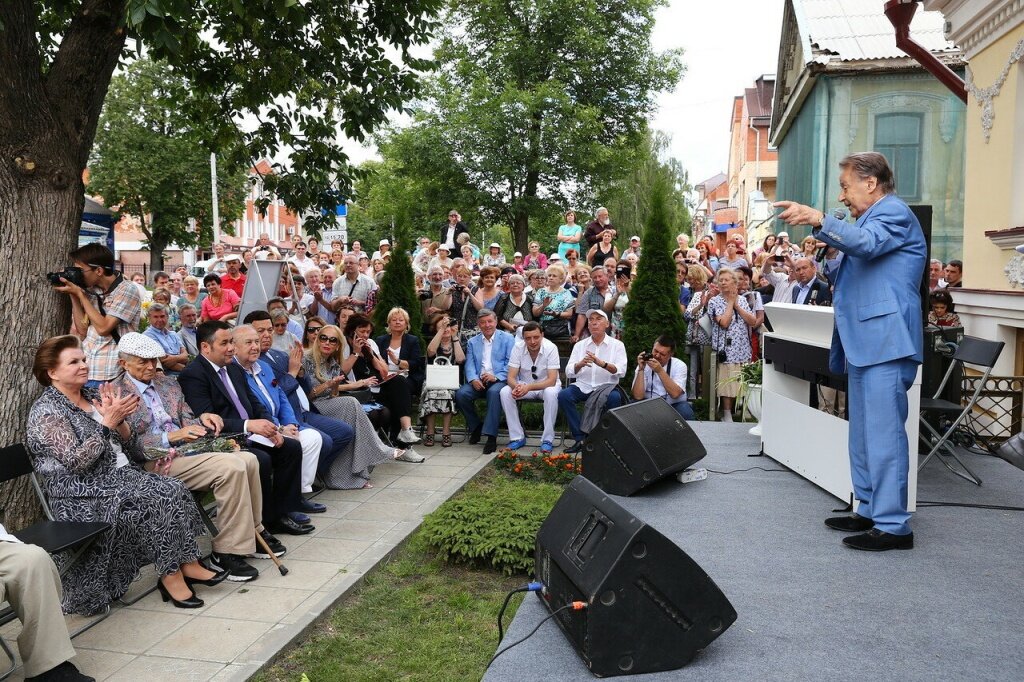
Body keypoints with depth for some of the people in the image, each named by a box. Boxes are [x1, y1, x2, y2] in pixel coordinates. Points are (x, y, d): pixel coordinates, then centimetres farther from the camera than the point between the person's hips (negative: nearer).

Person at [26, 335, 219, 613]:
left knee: (174, 489, -17)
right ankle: (171, 576, -15)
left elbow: (133, 449, 10)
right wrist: (107, 422, -21)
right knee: (156, 502, -26)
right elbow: (76, 461, -19)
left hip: (121, 476, 7)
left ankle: (187, 563, -15)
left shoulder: (93, 395, 13)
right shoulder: (46, 411, -7)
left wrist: (120, 419, -8)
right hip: (84, 496, -7)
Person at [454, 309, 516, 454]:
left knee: (494, 392, -38)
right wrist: (473, 379, -13)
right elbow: (469, 364, 8)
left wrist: (496, 377, -18)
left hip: (499, 381, -4)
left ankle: (491, 437, -34)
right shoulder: (473, 342, 20)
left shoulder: (507, 338, 8)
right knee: (461, 393, -25)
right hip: (478, 381, 4)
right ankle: (476, 426, 0)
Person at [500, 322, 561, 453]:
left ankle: (547, 439, -24)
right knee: (504, 392, -24)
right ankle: (517, 437, -14)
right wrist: (517, 386, -38)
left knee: (551, 393, -36)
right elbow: (511, 377, -13)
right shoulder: (518, 348, -12)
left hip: (546, 386, -3)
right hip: (524, 386, 3)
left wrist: (528, 387, -40)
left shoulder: (551, 348, -20)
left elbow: (551, 381, -26)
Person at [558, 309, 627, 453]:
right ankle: (580, 438, -16)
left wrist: (601, 363, -27)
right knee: (563, 395, -26)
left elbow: (621, 371, -10)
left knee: (614, 398, -35)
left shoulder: (617, 345, 5)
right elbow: (569, 372, 2)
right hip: (583, 386, 2)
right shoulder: (579, 345, 12)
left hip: (606, 387, -2)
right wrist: (580, 364, -20)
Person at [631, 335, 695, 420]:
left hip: (674, 406, 0)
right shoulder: (644, 365, -4)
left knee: (685, 410, -32)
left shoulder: (679, 365, -7)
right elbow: (638, 396, -16)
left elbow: (675, 394, -23)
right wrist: (641, 369, -21)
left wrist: (660, 371, -28)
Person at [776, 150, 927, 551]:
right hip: (866, 342, 11)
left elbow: (866, 243, -29)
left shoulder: (894, 212, -7)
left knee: (883, 432, -10)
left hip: (885, 342, -11)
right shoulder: (874, 217, 25)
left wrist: (820, 221, -40)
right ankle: (869, 511, 23)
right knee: (864, 433, 14)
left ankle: (893, 525, -6)